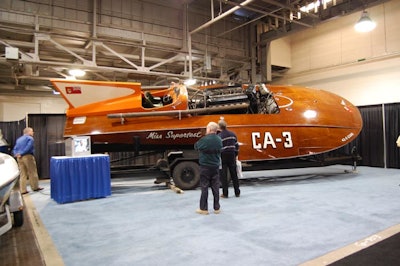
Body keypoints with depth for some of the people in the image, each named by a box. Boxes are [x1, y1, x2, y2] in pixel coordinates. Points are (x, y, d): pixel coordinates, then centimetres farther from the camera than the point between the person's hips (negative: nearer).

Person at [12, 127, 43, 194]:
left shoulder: (19, 139, 21)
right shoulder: (30, 138, -4)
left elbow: (15, 149, 13)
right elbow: (28, 147, -18)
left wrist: (16, 154, -1)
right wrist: (21, 154, -13)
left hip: (19, 158, 7)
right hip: (28, 156, -7)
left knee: (22, 174, 8)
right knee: (32, 173, 4)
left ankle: (23, 190, 7)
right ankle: (35, 187, 11)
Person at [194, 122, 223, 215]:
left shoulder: (204, 140, -17)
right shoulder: (219, 140, 1)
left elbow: (196, 146, -2)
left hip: (205, 167, -5)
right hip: (215, 166, 5)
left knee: (204, 187, 3)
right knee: (215, 187, 11)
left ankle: (204, 209, 9)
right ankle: (216, 208, 19)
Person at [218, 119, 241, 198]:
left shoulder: (219, 136, -11)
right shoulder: (232, 134, 6)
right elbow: (236, 146, 10)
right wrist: (236, 155, 19)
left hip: (223, 157, -4)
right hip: (232, 156, 5)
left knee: (224, 176, 3)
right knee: (234, 175, 13)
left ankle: (225, 193, 7)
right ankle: (237, 192, 19)